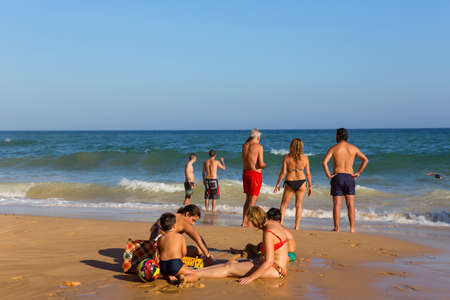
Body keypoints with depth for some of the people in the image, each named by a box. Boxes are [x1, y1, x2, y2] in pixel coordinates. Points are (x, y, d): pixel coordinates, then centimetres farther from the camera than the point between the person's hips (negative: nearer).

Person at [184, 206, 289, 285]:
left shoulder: (268, 233, -22)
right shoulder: (274, 223, 7)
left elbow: (269, 261, -27)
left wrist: (250, 278, -26)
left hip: (275, 269, -9)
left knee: (230, 268, -10)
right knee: (232, 262, 4)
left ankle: (195, 275, -13)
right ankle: (193, 272, 0)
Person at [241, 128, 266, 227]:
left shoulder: (244, 146, 6)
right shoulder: (259, 147, -11)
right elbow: (261, 164, -15)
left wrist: (250, 139, 28)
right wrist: (265, 165, 5)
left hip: (245, 173, 6)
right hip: (255, 174, -6)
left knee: (248, 198, 17)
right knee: (253, 200, -2)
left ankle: (244, 221, 15)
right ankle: (249, 222, -6)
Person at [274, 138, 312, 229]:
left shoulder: (286, 157, -6)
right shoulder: (305, 158, -4)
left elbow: (283, 172, -8)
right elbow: (308, 173, -2)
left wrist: (278, 184, 1)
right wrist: (310, 186, 8)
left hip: (289, 182, -1)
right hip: (301, 182, 1)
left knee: (283, 205, 11)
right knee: (298, 205, 10)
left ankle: (280, 223, -2)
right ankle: (297, 227, 8)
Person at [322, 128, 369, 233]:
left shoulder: (333, 148, -3)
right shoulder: (353, 148, 5)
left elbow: (324, 162, -15)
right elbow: (365, 160, 8)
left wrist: (328, 175, -5)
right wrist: (358, 173, 10)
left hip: (337, 177, -2)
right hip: (349, 177, 2)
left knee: (337, 204, 2)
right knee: (350, 205, 4)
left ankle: (336, 228, 3)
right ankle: (352, 228, 1)